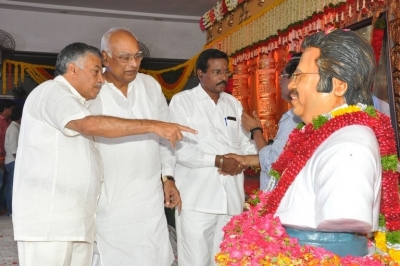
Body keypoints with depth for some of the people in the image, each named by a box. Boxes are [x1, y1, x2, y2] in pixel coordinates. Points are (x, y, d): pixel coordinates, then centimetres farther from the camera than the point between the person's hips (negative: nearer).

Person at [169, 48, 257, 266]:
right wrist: (218, 160, -14)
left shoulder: (234, 104, 15)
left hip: (231, 197, 5)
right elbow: (179, 148, -11)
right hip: (197, 198, -5)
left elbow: (247, 144, 16)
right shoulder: (182, 101, -1)